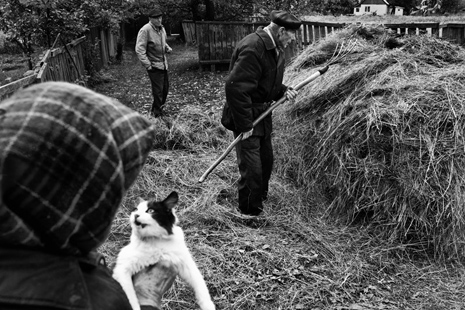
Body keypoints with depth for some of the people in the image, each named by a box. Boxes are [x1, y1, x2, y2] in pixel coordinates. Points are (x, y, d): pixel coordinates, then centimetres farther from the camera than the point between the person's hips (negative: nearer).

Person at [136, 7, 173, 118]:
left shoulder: (161, 28, 8)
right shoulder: (145, 30, -17)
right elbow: (139, 49, -20)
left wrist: (167, 48, 5)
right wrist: (147, 65, -22)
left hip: (163, 64, 8)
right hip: (154, 65, -8)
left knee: (165, 87, 15)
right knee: (158, 90, -4)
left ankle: (159, 107, 34)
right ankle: (157, 113, 9)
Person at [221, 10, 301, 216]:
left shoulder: (275, 47, 7)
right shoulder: (252, 48, -26)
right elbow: (235, 88, -29)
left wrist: (283, 91, -1)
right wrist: (245, 125, -26)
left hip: (263, 113, 9)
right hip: (245, 115, -9)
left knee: (266, 160, 20)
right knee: (252, 168, -2)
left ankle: (261, 196, 42)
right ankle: (250, 212, 16)